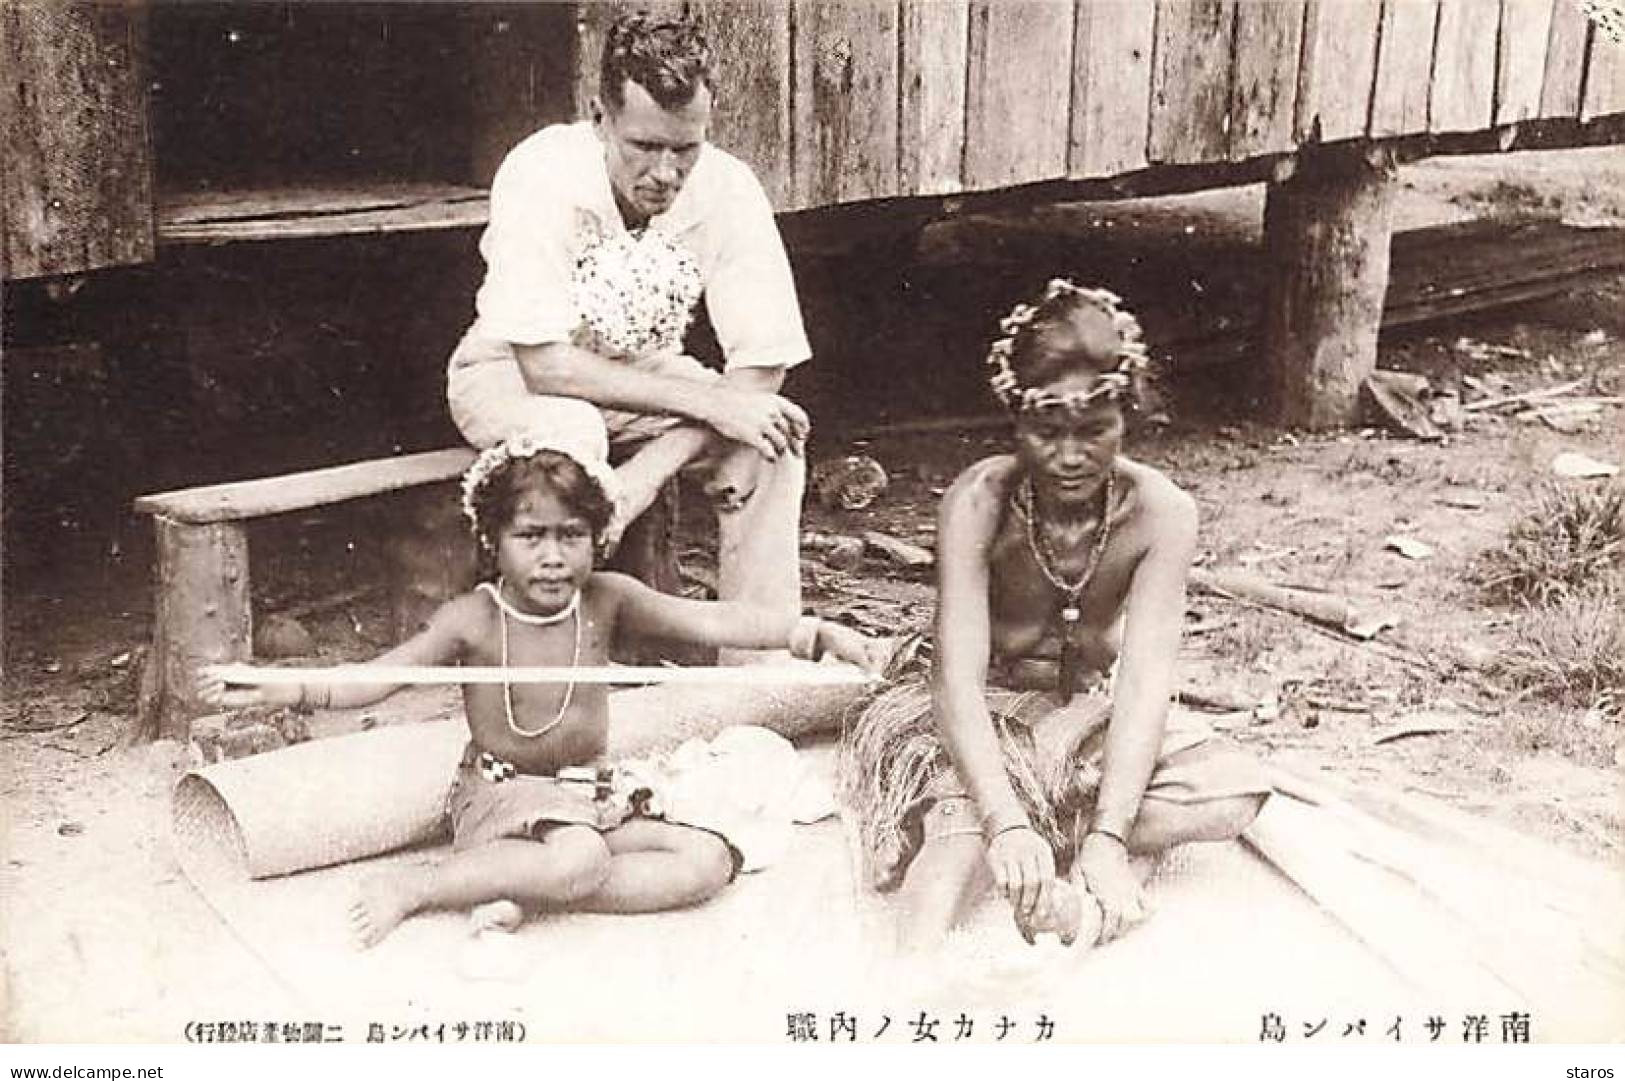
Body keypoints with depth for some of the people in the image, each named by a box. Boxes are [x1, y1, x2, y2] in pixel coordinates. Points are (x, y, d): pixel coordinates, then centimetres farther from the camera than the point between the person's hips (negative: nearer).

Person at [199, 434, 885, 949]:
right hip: (500, 797, -5)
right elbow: (372, 678, -16)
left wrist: (806, 631, -30)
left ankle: (523, 890, -18)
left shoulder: (606, 601, -6)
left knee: (709, 859, -13)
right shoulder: (471, 621, -12)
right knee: (578, 862, -36)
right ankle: (416, 888, -17)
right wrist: (274, 689, -32)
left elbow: (710, 619, -16)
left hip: (591, 798, 5)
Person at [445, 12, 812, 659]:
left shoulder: (728, 190, -21)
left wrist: (652, 469, -35)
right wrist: (707, 401, -37)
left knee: (774, 435, -23)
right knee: (568, 430, -37)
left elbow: (763, 366, -22)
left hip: (645, 374, 3)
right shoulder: (542, 175, -30)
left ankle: (759, 663, -12)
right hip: (512, 374, -3)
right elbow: (545, 363, -33)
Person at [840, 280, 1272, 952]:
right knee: (963, 820, -36)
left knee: (1234, 796, -23)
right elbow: (957, 676, -33)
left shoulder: (1160, 512, -22)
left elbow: (1144, 678, -27)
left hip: (1092, 714, 3)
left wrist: (1108, 837, -40)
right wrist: (1006, 823, -49)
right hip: (983, 717, -3)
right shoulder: (979, 502, -26)